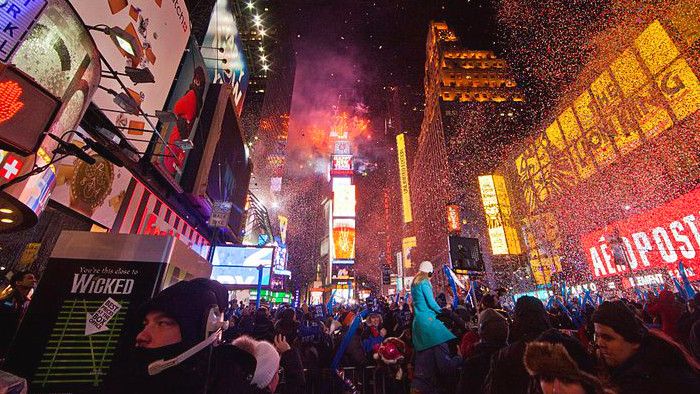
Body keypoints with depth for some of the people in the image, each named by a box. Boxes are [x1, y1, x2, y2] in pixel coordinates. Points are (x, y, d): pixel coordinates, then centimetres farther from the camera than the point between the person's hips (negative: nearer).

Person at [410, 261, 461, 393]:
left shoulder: (414, 283, 17)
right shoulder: (424, 282, -9)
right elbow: (431, 302, -13)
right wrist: (441, 311, 4)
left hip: (417, 320, 9)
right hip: (428, 319, -9)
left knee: (424, 354, 12)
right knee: (439, 348, -7)